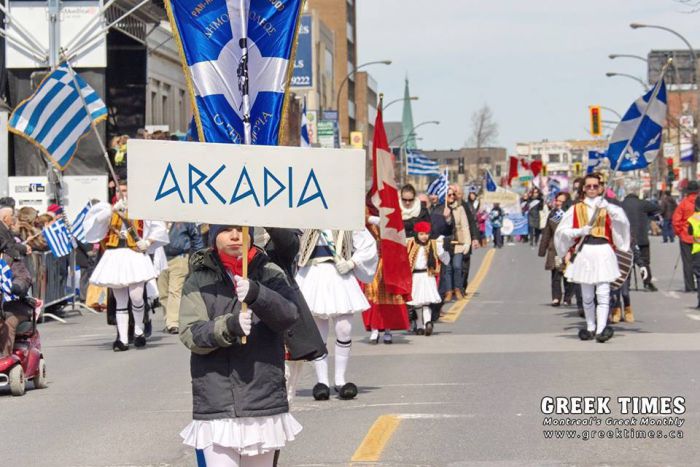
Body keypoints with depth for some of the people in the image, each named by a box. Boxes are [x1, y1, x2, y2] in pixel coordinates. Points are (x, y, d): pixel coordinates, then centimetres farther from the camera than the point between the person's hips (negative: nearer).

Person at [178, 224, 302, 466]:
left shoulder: (270, 274, 6)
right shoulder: (199, 280, 4)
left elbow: (288, 315, -11)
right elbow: (190, 333, -5)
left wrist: (257, 295, -30)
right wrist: (228, 325, -24)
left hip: (264, 400, 2)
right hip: (216, 401, -1)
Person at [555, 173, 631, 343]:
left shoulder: (607, 207, 8)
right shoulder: (576, 209, 10)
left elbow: (621, 218, -12)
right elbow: (562, 230, 6)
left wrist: (605, 205, -26)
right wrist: (580, 231, -10)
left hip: (603, 252, -2)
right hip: (584, 252, 2)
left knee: (603, 293, -11)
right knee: (587, 296, 8)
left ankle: (601, 329, -17)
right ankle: (590, 327, 21)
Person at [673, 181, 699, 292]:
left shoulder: (684, 203, -7)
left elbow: (676, 220, -8)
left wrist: (679, 232, 5)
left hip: (686, 237, -1)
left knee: (688, 262, 4)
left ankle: (690, 286, 2)